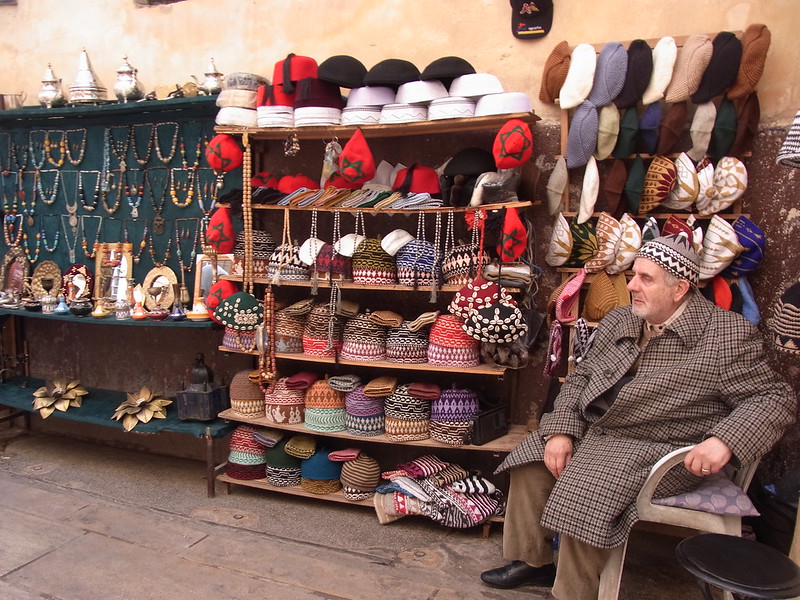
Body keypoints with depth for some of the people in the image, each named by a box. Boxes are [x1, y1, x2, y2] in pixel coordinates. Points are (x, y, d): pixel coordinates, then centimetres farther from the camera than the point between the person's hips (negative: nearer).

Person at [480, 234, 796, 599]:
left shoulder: (727, 335, -10)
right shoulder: (619, 321, 8)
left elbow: (775, 398, -9)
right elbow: (580, 377, 11)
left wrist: (724, 440, -26)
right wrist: (560, 430, -4)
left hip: (658, 448, -7)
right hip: (592, 432, 7)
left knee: (583, 493, -26)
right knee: (531, 462, 0)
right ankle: (532, 562, 18)